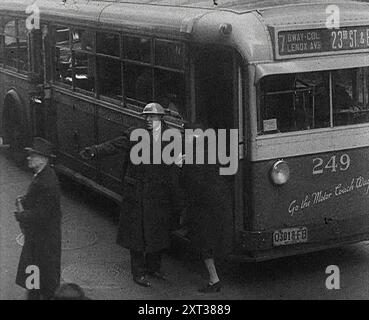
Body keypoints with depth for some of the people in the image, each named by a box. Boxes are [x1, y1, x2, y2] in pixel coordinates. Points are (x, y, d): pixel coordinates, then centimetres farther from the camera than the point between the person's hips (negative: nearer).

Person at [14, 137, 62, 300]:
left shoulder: (46, 183, -29)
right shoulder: (42, 175, 3)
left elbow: (41, 215, -28)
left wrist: (20, 215, -16)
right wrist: (23, 201, -3)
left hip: (43, 236, -10)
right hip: (36, 235, 10)